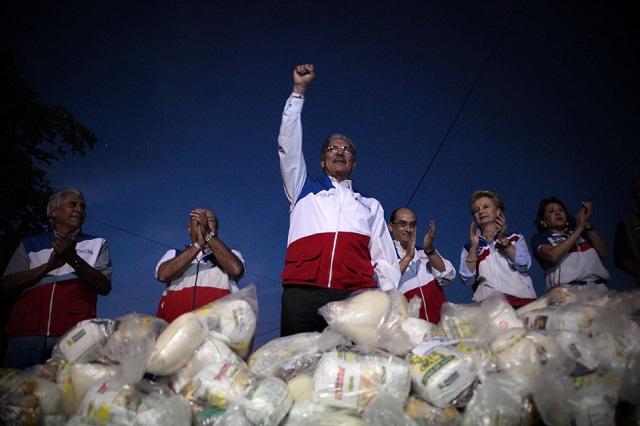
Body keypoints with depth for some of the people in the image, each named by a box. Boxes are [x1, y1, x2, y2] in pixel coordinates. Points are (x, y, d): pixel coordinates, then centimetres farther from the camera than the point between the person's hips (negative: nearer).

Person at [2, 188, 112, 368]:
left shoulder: (97, 244, 15)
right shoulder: (30, 244, 18)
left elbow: (104, 286, 1)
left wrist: (73, 259, -12)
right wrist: (49, 266, -6)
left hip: (74, 334, -1)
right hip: (27, 332, 1)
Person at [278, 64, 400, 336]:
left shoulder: (370, 205, 28)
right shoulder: (304, 190, 26)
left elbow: (384, 258, 20)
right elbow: (289, 145, 15)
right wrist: (299, 90, 13)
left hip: (356, 296, 1)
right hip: (302, 293, 0)